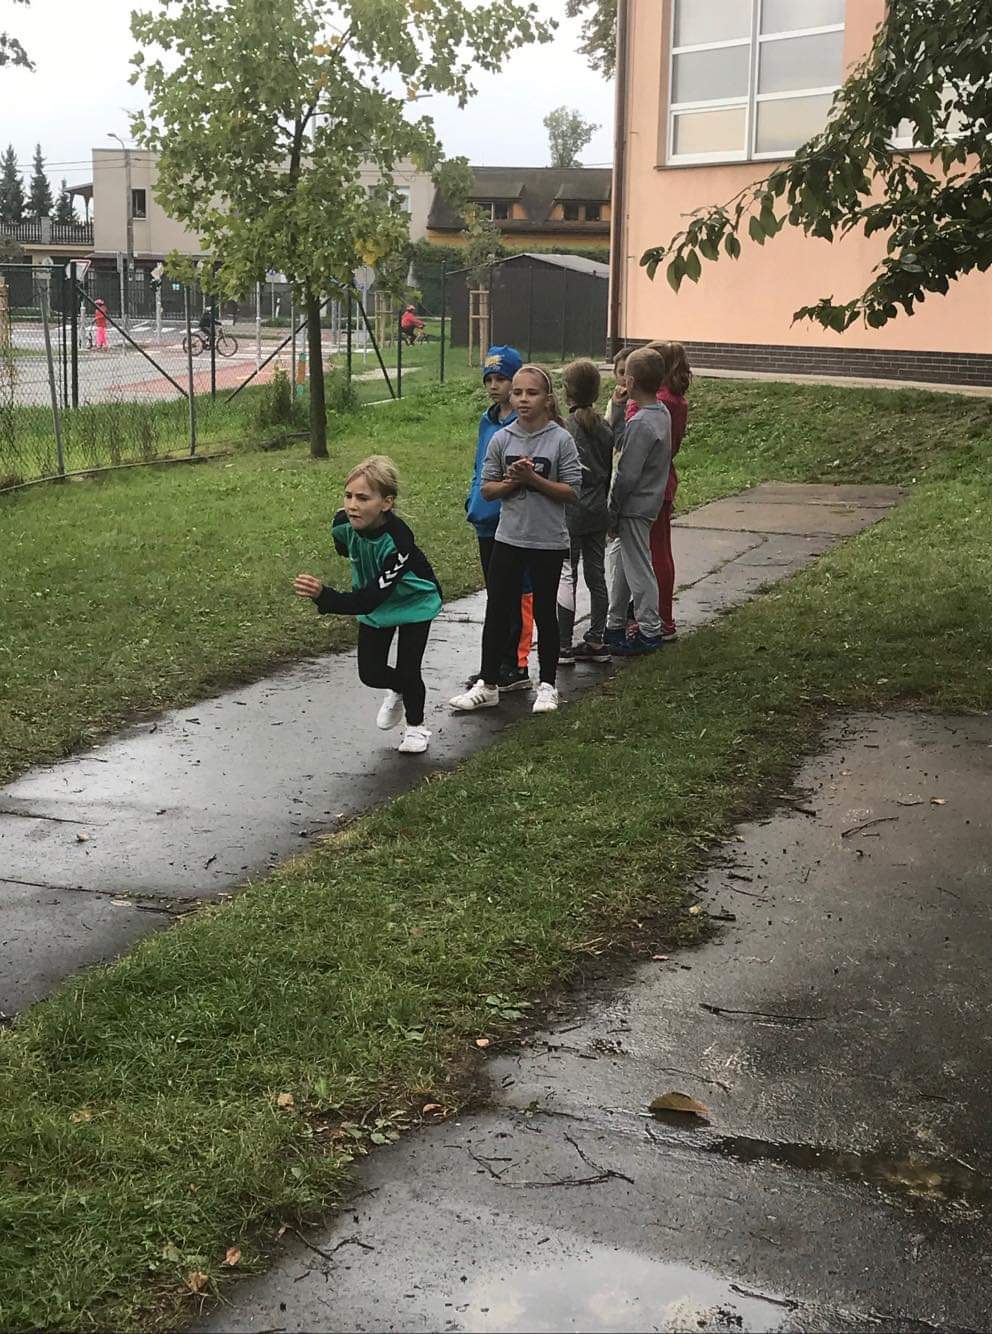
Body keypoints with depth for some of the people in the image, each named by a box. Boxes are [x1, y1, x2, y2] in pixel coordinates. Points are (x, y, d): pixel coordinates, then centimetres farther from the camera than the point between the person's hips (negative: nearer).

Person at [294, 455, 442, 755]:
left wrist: (323, 596, -59)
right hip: (374, 605, 5)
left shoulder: (398, 541, -41)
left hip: (414, 602, -5)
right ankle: (398, 690, 39)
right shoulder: (343, 524, -25)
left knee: (407, 671, -7)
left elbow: (369, 600, -46)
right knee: (370, 673, 2)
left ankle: (415, 727, 24)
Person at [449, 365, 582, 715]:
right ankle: (488, 685, 17)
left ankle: (547, 685, 22)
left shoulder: (561, 440, -8)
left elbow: (571, 492, -9)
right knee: (497, 611, 6)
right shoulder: (501, 440, 1)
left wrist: (534, 479, -19)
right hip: (508, 538, 3)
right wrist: (512, 482, -15)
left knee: (544, 613, 10)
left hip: (549, 542, -3)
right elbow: (487, 489, 3)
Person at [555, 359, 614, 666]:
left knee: (565, 576, -2)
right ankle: (596, 642, 18)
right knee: (596, 576, 11)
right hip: (598, 513, 7)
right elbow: (610, 473, 12)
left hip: (570, 513, -7)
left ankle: (564, 646, -1)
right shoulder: (604, 430, 6)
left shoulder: (565, 429, -14)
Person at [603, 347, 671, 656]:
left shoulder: (640, 423, -23)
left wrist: (612, 511, -13)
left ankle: (649, 632, 8)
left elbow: (626, 475, -21)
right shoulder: (662, 413, 6)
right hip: (651, 500, 9)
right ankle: (615, 625, 28)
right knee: (624, 564, 18)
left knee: (638, 568, 0)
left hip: (635, 506, -9)